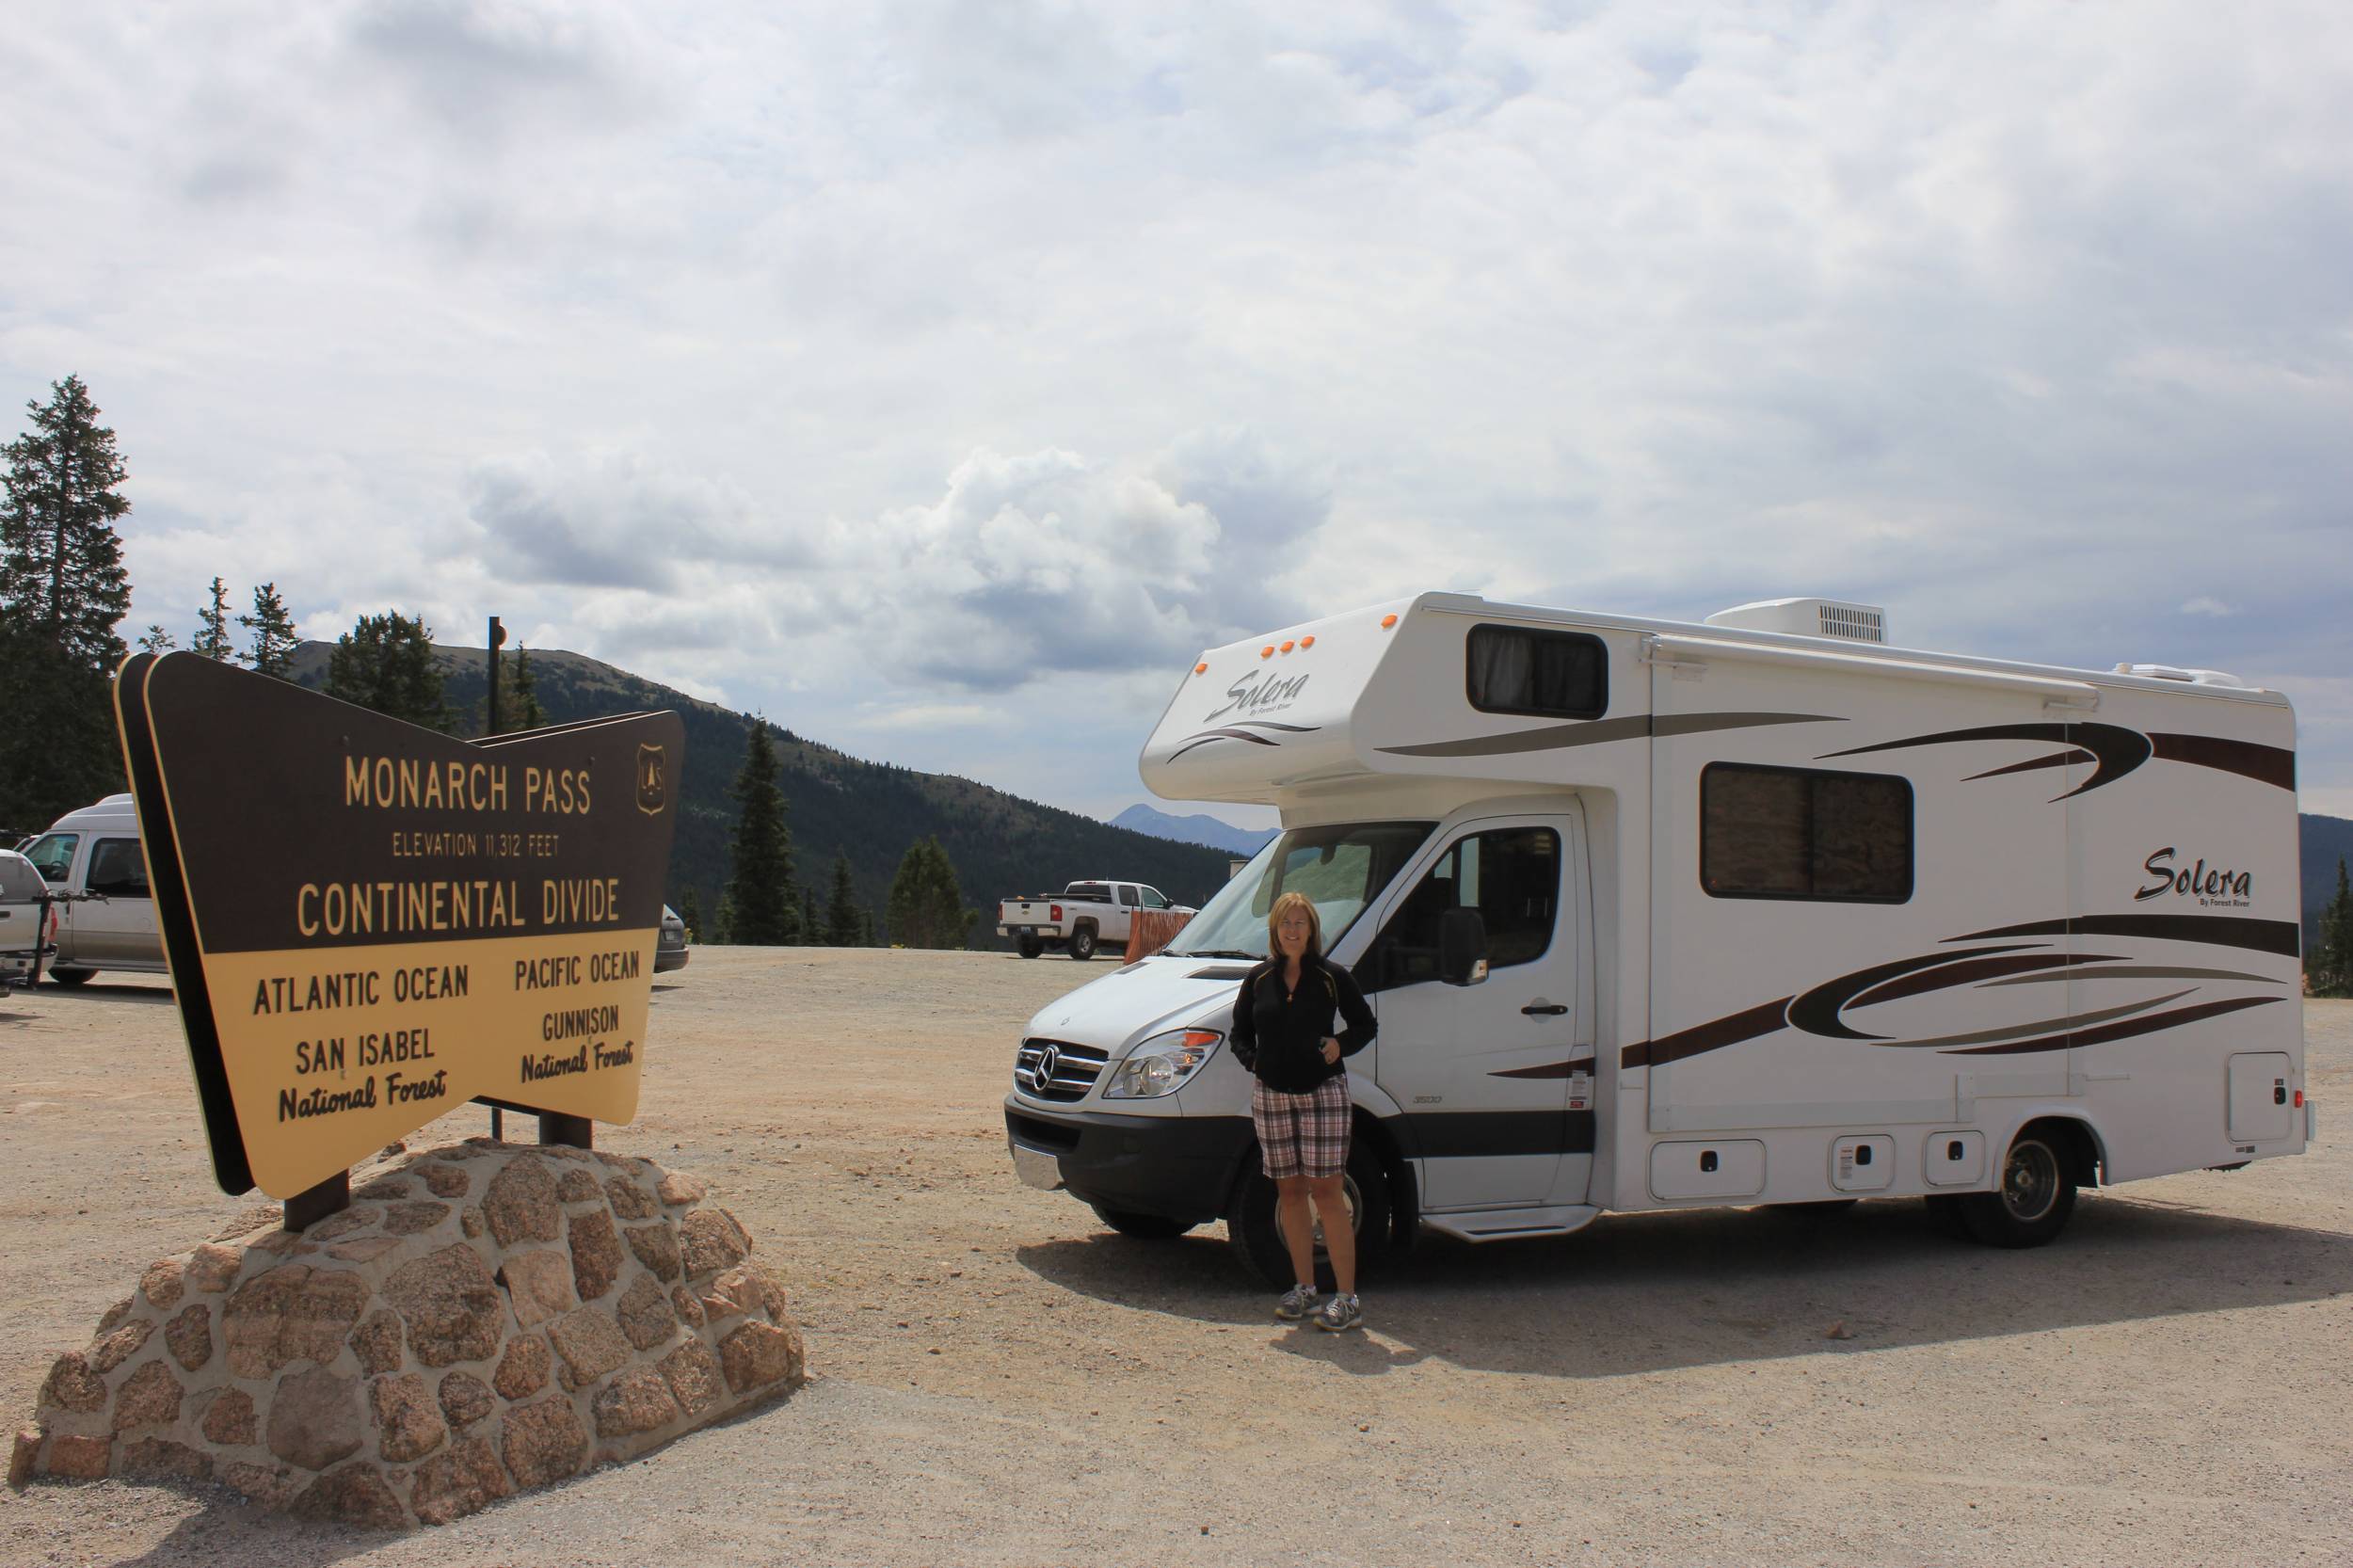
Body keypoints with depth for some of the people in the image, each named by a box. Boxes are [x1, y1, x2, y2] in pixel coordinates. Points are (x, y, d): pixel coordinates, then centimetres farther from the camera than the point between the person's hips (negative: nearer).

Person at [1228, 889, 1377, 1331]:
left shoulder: (1333, 977, -2)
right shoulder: (1260, 979, 6)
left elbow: (1364, 1025, 6)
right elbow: (1240, 1033, 15)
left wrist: (1340, 1044, -11)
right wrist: (1252, 1060, -2)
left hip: (1323, 1092, -4)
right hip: (1271, 1094, 4)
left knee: (1325, 1191, -8)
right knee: (1289, 1191, 8)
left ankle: (1347, 1299, -4)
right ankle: (1304, 1288, 20)